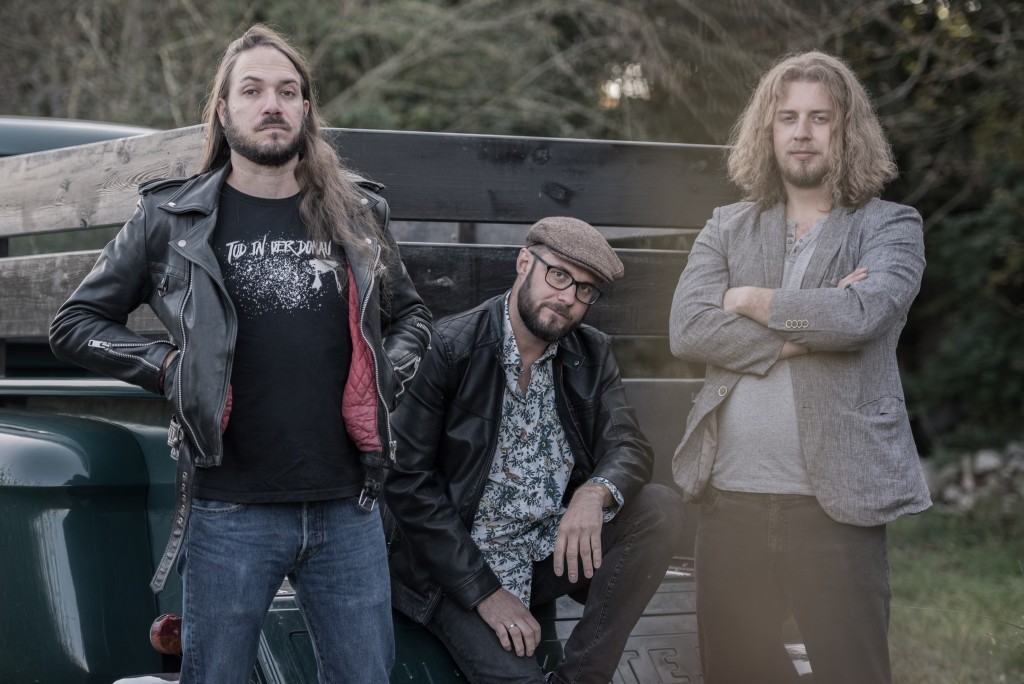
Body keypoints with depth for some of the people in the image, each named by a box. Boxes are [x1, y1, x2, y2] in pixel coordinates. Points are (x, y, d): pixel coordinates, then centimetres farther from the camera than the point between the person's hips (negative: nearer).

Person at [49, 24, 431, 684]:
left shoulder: (357, 214, 9)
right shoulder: (173, 218, 2)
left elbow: (411, 314, 24)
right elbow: (76, 322, 7)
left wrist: (387, 376, 5)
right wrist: (170, 367, -5)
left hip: (348, 507, 2)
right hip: (231, 512, -2)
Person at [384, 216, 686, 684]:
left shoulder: (592, 356, 5)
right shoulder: (448, 348, -12)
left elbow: (628, 448, -3)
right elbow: (408, 482, -13)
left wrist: (595, 494, -29)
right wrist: (484, 592, -18)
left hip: (553, 551, 6)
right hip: (457, 567, -6)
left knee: (661, 509, -17)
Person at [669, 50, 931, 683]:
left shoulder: (890, 228, 4)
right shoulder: (728, 230, 13)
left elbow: (858, 315, -16)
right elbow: (687, 329, -4)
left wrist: (752, 300, -4)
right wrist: (803, 332, -11)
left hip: (835, 505, -3)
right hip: (731, 499, 3)